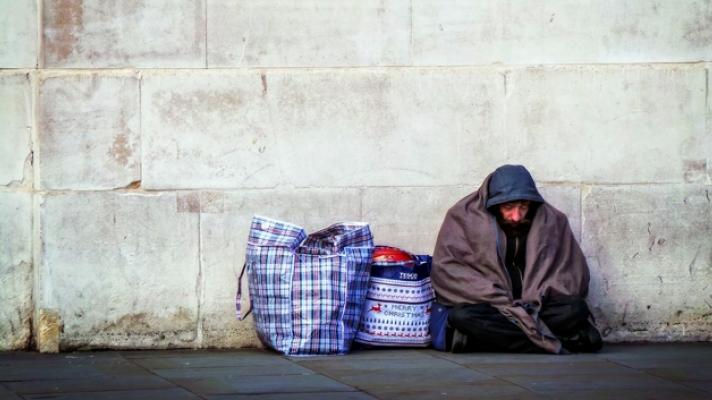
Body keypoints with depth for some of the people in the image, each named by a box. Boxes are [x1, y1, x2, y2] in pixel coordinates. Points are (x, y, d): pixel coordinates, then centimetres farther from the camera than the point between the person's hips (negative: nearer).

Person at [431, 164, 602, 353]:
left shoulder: (551, 221, 3)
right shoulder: (464, 217, -3)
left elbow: (573, 271, 5)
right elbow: (446, 269, -9)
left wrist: (538, 299, -13)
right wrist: (500, 301, -17)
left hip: (536, 307, 1)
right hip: (489, 306, -1)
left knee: (575, 310, -28)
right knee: (461, 316, -36)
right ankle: (558, 343, -33)